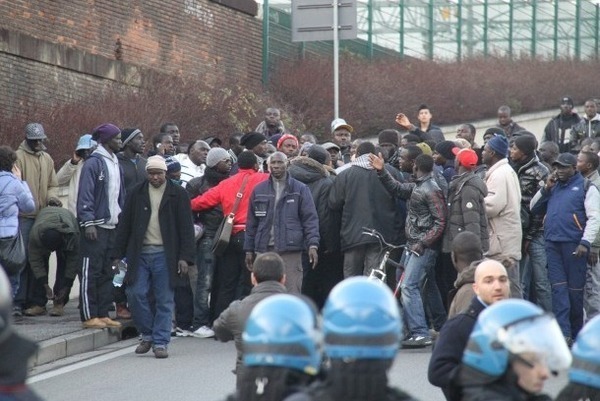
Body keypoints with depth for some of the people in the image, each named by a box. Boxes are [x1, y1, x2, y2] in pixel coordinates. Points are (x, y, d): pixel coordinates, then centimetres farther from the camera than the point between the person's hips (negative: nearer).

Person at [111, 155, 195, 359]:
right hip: (140, 253, 2)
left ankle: (160, 342, 5)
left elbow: (186, 227, 0)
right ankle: (148, 335, 15)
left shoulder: (178, 194, 2)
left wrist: (185, 257, -7)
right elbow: (125, 225, 10)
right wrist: (118, 255, 5)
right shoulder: (137, 193, 8)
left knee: (164, 300, -1)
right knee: (136, 294, -4)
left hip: (165, 254, -2)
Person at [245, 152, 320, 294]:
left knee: (291, 293, -8)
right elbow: (252, 222, 16)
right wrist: (249, 250, 13)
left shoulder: (300, 190, 5)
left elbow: (310, 219, 1)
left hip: (290, 251, -3)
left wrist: (313, 245, -9)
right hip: (264, 249, 3)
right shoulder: (259, 190, 13)